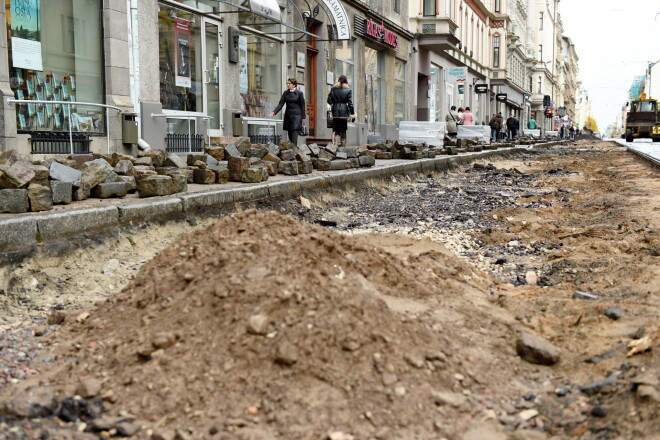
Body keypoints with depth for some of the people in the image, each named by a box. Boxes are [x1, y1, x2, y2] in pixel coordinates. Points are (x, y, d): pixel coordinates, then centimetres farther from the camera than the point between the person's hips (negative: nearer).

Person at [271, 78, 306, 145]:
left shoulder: (299, 93, -2)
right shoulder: (285, 93, 8)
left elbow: (302, 105, 1)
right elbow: (281, 104, 3)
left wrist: (303, 117, -1)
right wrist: (274, 112, -11)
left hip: (296, 115, -4)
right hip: (288, 114, 4)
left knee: (295, 132, -14)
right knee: (289, 133, 5)